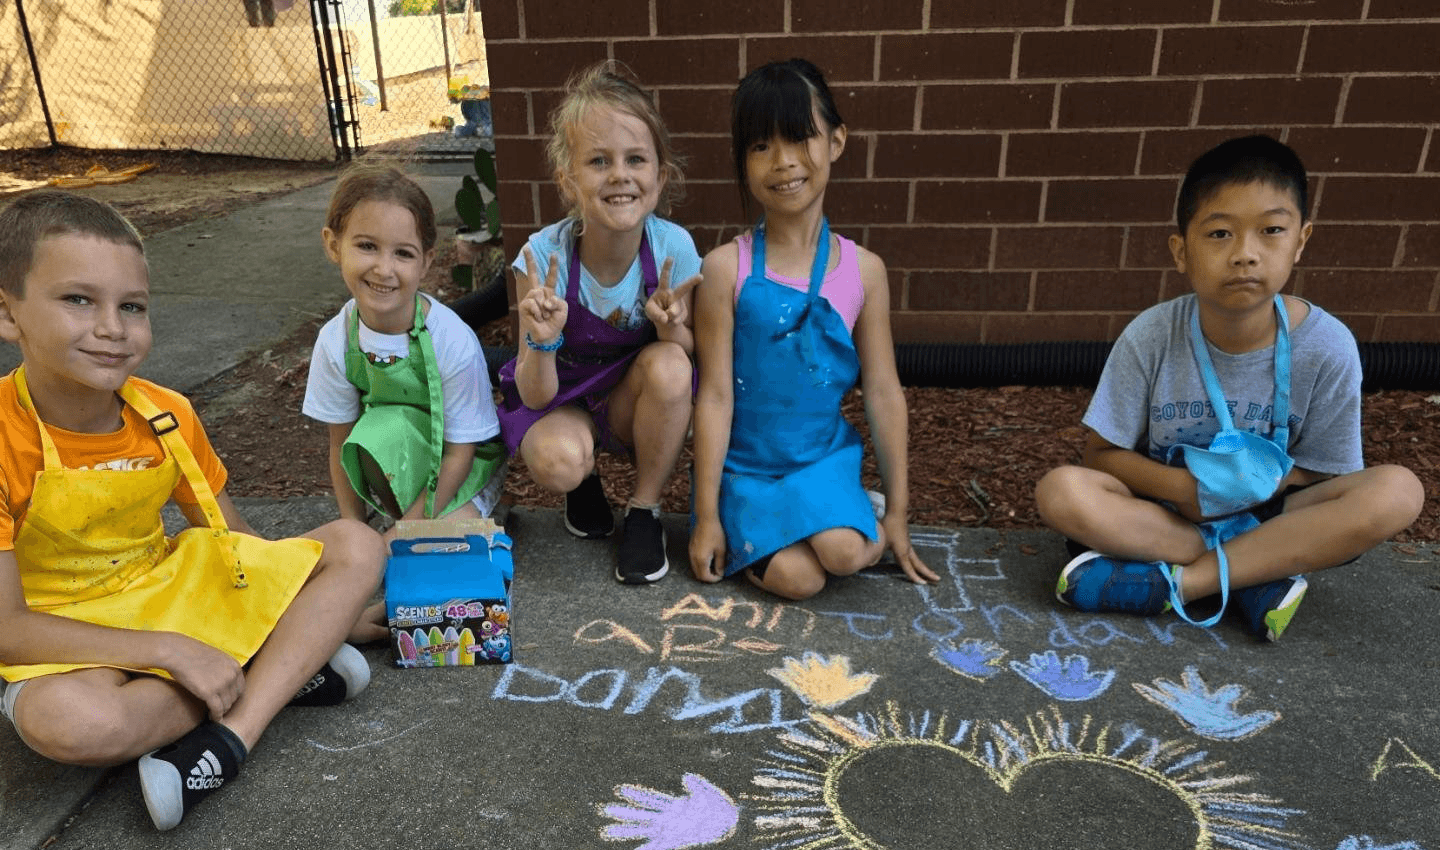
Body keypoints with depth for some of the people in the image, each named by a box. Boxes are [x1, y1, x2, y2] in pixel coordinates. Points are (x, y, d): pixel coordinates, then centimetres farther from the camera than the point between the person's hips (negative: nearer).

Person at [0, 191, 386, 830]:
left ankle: (226, 739, -23)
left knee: (355, 546, -9)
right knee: (63, 721, -40)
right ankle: (285, 671, -15)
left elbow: (231, 537, 3)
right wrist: (170, 652, -27)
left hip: (173, 585, 5)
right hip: (66, 638, -4)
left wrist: (320, 606, -12)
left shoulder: (166, 415, -7)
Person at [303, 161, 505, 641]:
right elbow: (341, 444, -3)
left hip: (461, 467, -3)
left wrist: (402, 534, -20)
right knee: (375, 434, -31)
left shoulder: (454, 342, -25)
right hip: (397, 470, 3)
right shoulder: (335, 341, -14)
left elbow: (459, 452, -19)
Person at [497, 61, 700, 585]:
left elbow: (692, 360, -8)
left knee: (667, 364, -31)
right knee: (557, 462, -33)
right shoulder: (543, 257, -24)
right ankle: (586, 478, 7)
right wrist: (542, 341, -41)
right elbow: (535, 396, -20)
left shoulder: (674, 248, -21)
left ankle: (644, 510, -8)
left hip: (636, 403, 2)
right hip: (562, 399, -1)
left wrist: (672, 329, -31)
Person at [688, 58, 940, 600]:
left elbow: (884, 392, 0)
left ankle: (857, 512, 9)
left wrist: (897, 514, 4)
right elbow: (715, 396, -10)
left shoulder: (863, 269, -5)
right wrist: (707, 517, -8)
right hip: (745, 464, -1)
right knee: (797, 578, -18)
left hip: (824, 457, 1)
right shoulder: (726, 268, -12)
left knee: (845, 552, -25)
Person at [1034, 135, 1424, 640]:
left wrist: (1257, 483, -23)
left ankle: (1174, 583, -26)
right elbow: (1101, 453, -9)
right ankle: (1261, 573, -22)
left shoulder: (1327, 348, -14)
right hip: (1167, 509, -1)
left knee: (1397, 491, -26)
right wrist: (1180, 486, -26)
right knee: (1060, 491, -29)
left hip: (1267, 512, 1)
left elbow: (1325, 473, -3)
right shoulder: (1151, 338, -16)